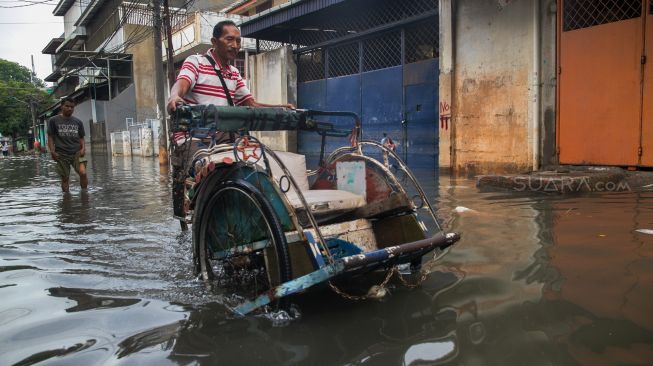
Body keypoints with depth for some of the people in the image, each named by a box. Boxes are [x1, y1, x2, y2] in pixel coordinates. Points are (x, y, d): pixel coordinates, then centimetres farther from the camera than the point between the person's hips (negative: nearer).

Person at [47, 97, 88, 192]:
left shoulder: (78, 122, 11)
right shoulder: (54, 121, 4)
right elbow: (50, 137, 4)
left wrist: (83, 148, -3)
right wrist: (52, 151, -7)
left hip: (77, 152, 1)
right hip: (62, 154, -1)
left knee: (83, 173, -18)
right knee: (65, 178, 3)